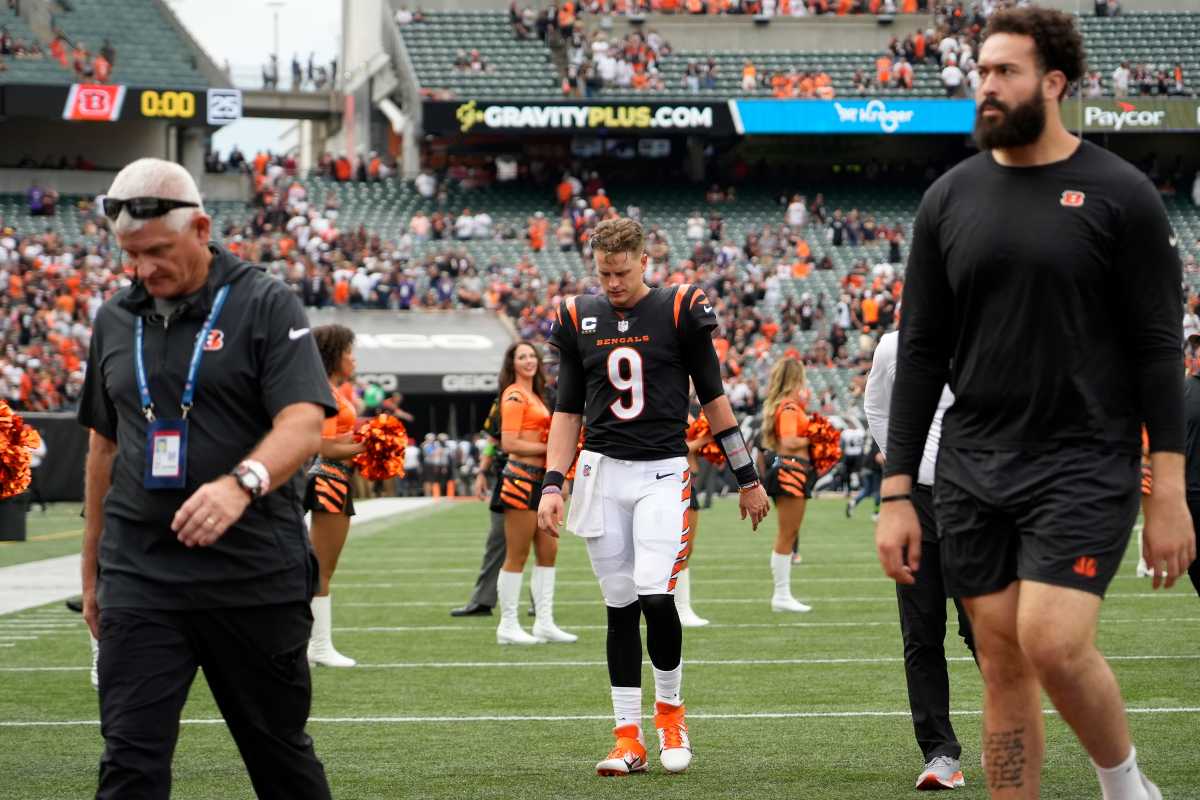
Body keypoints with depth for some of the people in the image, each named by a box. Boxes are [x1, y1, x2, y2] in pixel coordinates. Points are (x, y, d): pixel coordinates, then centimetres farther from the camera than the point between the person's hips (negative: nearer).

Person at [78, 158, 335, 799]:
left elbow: (304, 426, -15)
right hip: (139, 576, 3)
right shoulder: (114, 319, 11)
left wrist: (242, 484, -35)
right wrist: (91, 570, 19)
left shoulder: (267, 305, -3)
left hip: (255, 574, -3)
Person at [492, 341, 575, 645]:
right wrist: (549, 449, -16)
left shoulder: (534, 395, 18)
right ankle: (508, 627, 1)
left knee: (548, 551, 11)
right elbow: (509, 443, -18)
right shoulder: (515, 395, -11)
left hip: (539, 479, 10)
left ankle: (544, 622, 16)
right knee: (517, 556, -4)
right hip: (522, 478, -10)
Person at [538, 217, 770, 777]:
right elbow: (568, 409, 12)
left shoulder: (678, 311, -2)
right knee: (620, 608, 3)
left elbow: (713, 398, 4)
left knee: (654, 596, -16)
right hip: (601, 473, 3)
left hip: (662, 472, -3)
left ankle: (669, 706, 9)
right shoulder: (579, 319, 7)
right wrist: (551, 485, 2)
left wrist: (747, 478, 7)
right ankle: (628, 739, 7)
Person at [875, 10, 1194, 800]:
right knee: (1003, 664, 5)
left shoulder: (1119, 195, -4)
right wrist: (897, 494, 5)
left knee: (1052, 641, -18)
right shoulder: (950, 199, 7)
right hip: (974, 469, 4)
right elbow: (921, 352, 9)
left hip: (1083, 467, -4)